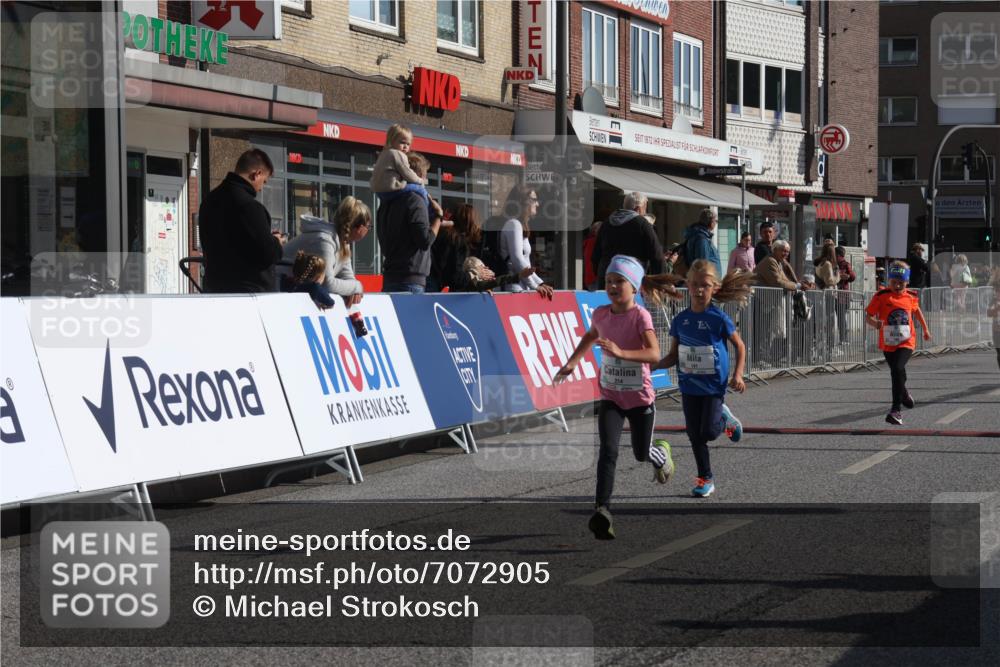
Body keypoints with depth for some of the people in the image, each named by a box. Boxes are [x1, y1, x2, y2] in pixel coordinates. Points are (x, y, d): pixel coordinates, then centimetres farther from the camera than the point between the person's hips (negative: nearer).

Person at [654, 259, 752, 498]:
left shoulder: (719, 318, -12)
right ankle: (705, 478, 21)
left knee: (709, 432, -11)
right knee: (694, 434, 7)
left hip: (714, 385, -4)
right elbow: (674, 355, 5)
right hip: (689, 385, 4)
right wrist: (653, 366, -10)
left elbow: (740, 346, -1)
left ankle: (725, 419, 23)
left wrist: (737, 375, -11)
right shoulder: (680, 320, -1)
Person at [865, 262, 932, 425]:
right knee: (896, 372, 18)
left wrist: (925, 329, 29)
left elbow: (916, 310, 22)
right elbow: (868, 316, -10)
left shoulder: (911, 297, 0)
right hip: (887, 343, 1)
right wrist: (875, 323, -32)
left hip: (906, 342, -1)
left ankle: (896, 410, -23)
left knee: (898, 369, -23)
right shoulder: (881, 296, -8)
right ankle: (904, 394, 52)